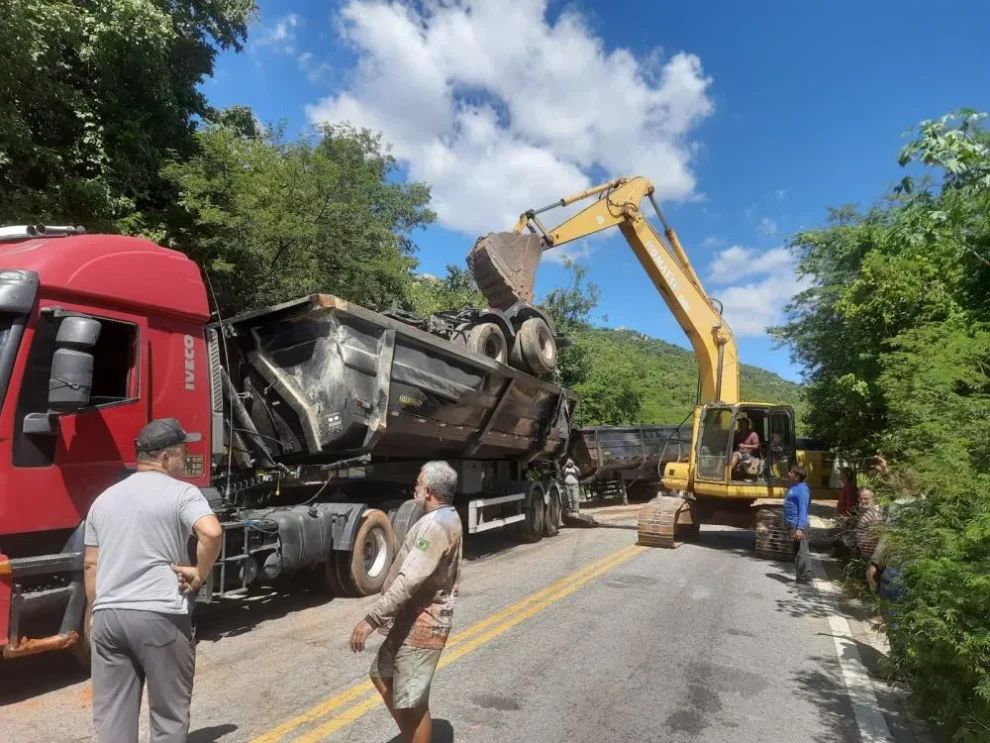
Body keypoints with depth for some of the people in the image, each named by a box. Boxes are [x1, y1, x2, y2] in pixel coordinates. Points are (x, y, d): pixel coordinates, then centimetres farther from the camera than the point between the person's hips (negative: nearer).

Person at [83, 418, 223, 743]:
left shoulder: (105, 498, 13)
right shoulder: (181, 493, -8)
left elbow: (90, 564, 16)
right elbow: (212, 533, -26)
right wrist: (199, 573, -11)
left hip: (107, 615, 6)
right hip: (161, 615, -6)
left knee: (111, 716, 14)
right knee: (169, 713, 10)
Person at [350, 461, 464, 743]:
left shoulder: (435, 525, -24)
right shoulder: (447, 519, 9)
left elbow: (409, 581, -29)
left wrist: (372, 619, -26)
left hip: (420, 627, -11)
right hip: (412, 620, 11)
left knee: (412, 702, 3)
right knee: (382, 676, 23)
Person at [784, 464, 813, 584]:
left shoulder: (802, 489, -15)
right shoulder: (793, 487, 14)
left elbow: (803, 510, -21)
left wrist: (800, 528, -25)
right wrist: (788, 524, 23)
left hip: (798, 525, -10)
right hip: (792, 525, 10)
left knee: (802, 551, -5)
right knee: (796, 551, 15)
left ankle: (805, 577, 0)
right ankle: (800, 576, 23)